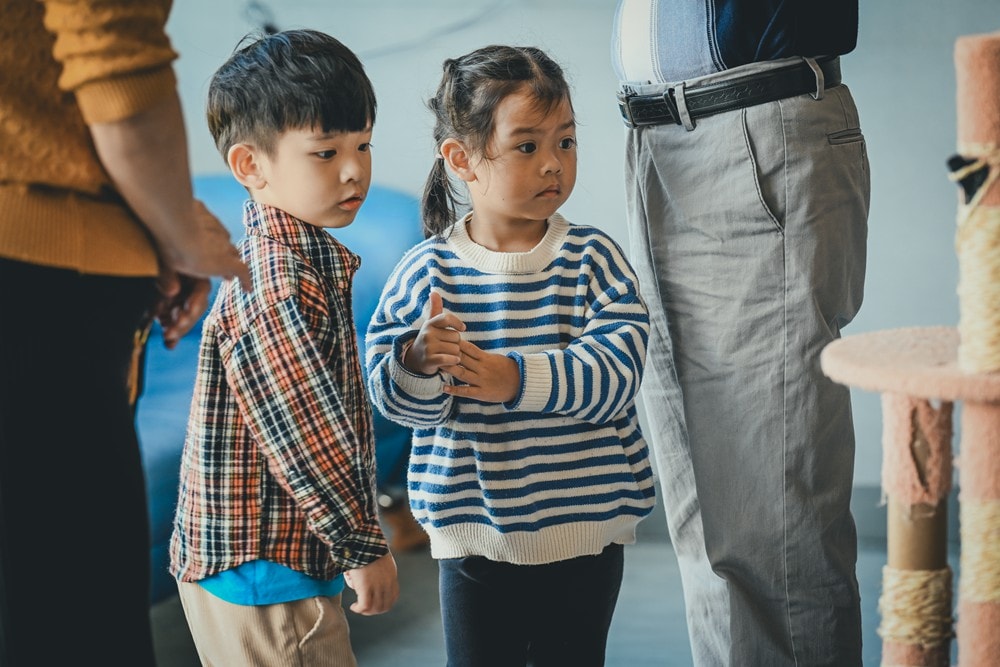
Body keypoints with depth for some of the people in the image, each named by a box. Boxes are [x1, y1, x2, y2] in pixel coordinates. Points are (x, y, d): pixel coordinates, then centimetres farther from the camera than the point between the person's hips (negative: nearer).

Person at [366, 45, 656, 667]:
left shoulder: (592, 258, -6)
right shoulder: (427, 272, -6)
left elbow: (616, 372, -18)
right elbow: (390, 397, -8)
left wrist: (519, 379, -31)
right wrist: (419, 363, -31)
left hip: (586, 528, 0)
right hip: (472, 532, 0)